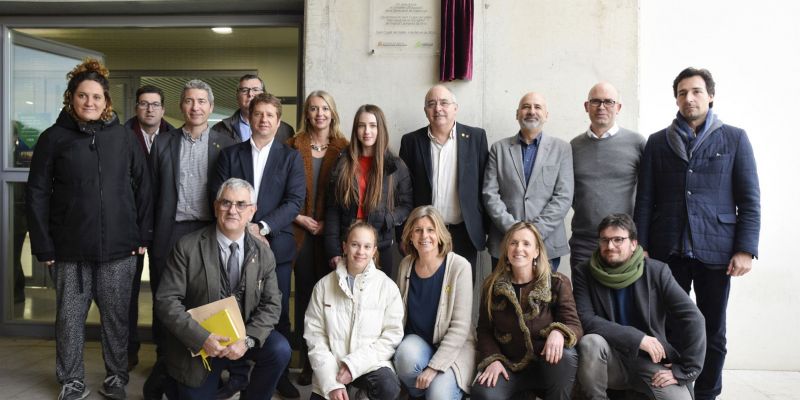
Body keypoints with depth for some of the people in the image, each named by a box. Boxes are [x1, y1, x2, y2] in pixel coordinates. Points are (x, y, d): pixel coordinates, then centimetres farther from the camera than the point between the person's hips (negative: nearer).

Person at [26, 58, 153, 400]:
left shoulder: (122, 136, 4)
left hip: (119, 246, 1)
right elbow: (37, 194, 1)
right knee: (70, 316, 9)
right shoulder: (53, 138, 1)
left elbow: (143, 185, 6)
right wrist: (43, 245, -4)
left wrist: (145, 233, 2)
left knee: (116, 316, 9)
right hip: (70, 247, 0)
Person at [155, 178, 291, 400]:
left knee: (280, 350, -23)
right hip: (198, 342, -1)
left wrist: (247, 339, -21)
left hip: (242, 334, 2)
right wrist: (202, 338, -26)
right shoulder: (188, 247, -11)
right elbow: (166, 300, -15)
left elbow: (271, 304, -4)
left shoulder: (263, 254, -3)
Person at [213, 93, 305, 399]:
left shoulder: (290, 157, 5)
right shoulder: (230, 154, 8)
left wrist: (261, 227, -15)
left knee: (278, 314, 6)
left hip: (277, 245, -1)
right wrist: (243, 231, -11)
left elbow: (294, 201, -5)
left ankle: (280, 375, 20)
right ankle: (237, 375, 21)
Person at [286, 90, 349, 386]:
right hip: (302, 230, 1)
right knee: (305, 295, 5)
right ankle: (307, 363, 14)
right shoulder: (294, 146, 5)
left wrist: (329, 223, -7)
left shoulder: (343, 148, 4)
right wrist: (299, 218, -6)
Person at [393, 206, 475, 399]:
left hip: (453, 348, -3)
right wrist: (394, 344, -5)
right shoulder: (406, 265, -1)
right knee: (405, 354, -30)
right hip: (417, 340, 3)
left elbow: (460, 326, -16)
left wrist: (434, 366, -19)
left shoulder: (459, 266, -14)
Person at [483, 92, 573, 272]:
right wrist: (512, 229, -11)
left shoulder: (561, 148, 5)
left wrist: (536, 231, -12)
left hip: (547, 243, 0)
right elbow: (490, 194, 0)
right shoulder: (499, 148, 7)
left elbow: (564, 196, -3)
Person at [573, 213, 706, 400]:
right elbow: (585, 320, -16)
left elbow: (693, 319, -7)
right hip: (611, 360, 0)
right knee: (590, 342, -32)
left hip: (651, 361, 0)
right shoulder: (584, 272, -6)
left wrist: (684, 370, -12)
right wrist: (637, 338, -22)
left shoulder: (656, 271, -5)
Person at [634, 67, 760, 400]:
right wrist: (640, 245, 1)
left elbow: (749, 200, 2)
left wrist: (745, 249, -6)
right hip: (668, 250, 1)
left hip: (715, 251, -1)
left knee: (712, 332, 7)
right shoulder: (657, 142, 9)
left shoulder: (734, 139, 6)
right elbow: (644, 199, 7)